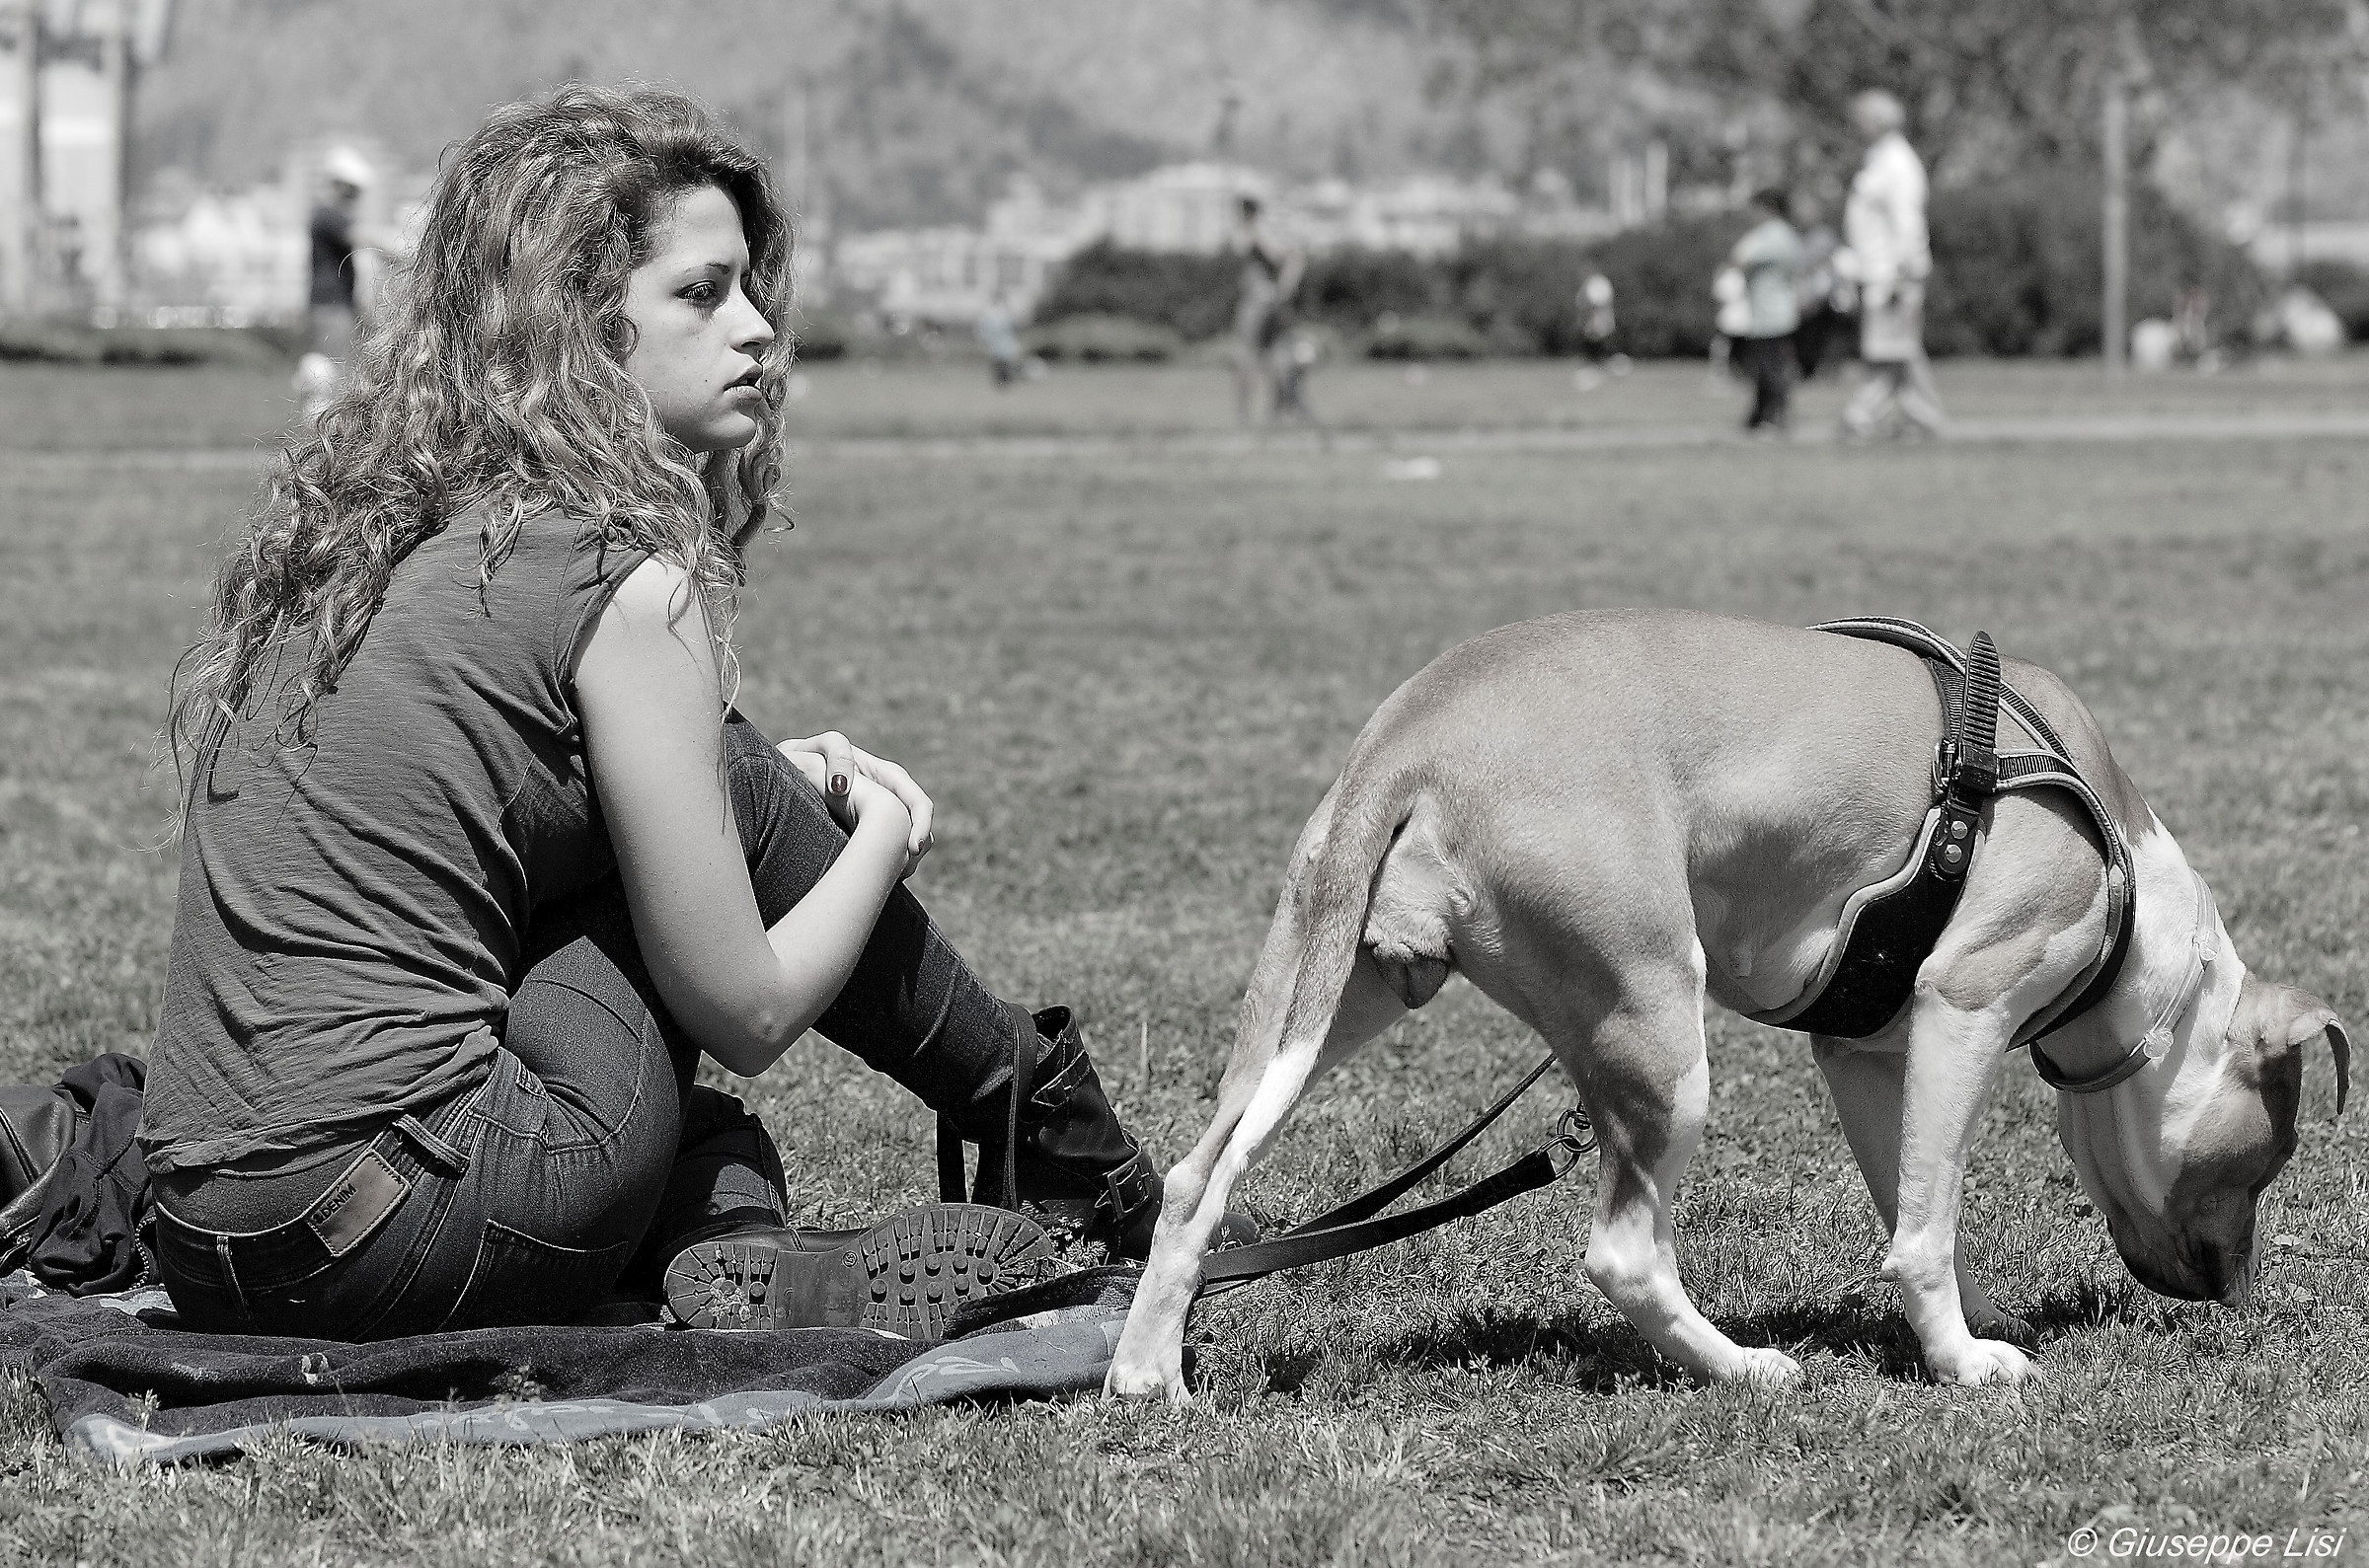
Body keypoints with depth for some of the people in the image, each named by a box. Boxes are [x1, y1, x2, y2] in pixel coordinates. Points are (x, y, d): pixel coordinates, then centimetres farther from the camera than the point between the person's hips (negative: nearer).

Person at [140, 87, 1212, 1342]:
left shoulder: (351, 521, 14)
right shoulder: (622, 577, -9)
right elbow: (743, 1016, -5)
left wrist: (789, 801, 18)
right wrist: (882, 832, 15)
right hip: (388, 1235, -8)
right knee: (733, 796, 4)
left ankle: (731, 1248, 5)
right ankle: (1050, 1133, 21)